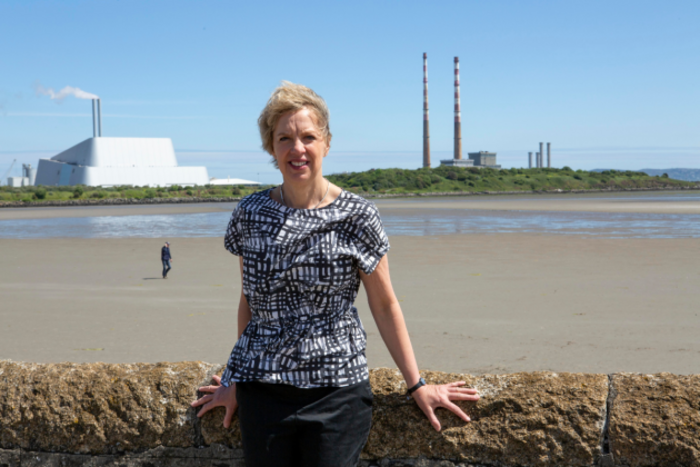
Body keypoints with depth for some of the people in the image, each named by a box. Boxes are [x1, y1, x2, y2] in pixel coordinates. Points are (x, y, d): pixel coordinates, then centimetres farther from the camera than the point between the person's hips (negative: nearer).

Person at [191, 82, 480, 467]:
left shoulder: (357, 216, -5)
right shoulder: (250, 214, 3)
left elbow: (384, 306, 1)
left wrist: (416, 385, 2)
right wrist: (234, 380, 17)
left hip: (337, 391, -2)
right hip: (261, 389, 2)